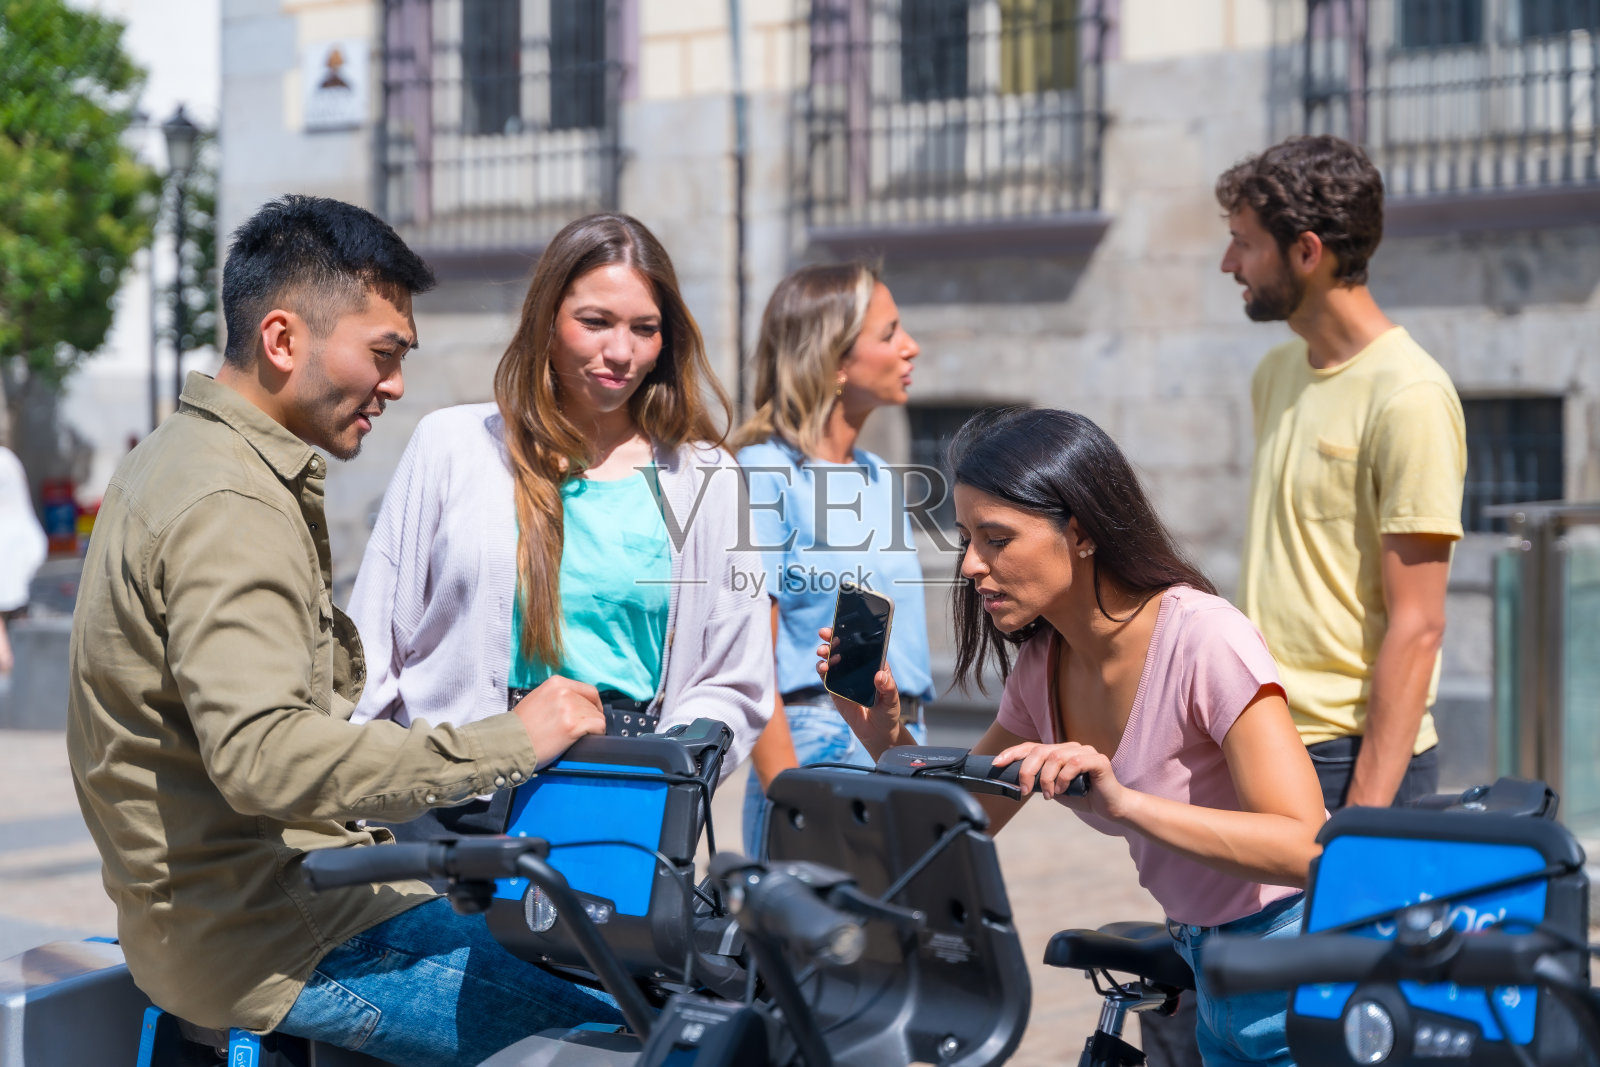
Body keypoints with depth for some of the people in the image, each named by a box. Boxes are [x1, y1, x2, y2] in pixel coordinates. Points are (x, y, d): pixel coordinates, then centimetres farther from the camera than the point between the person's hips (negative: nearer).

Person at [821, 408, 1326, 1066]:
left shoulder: (1205, 639, -23)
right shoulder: (1044, 664, 1)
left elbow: (1303, 848, -32)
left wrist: (1123, 801, -42)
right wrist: (884, 734, -9)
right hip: (1208, 972, 7)